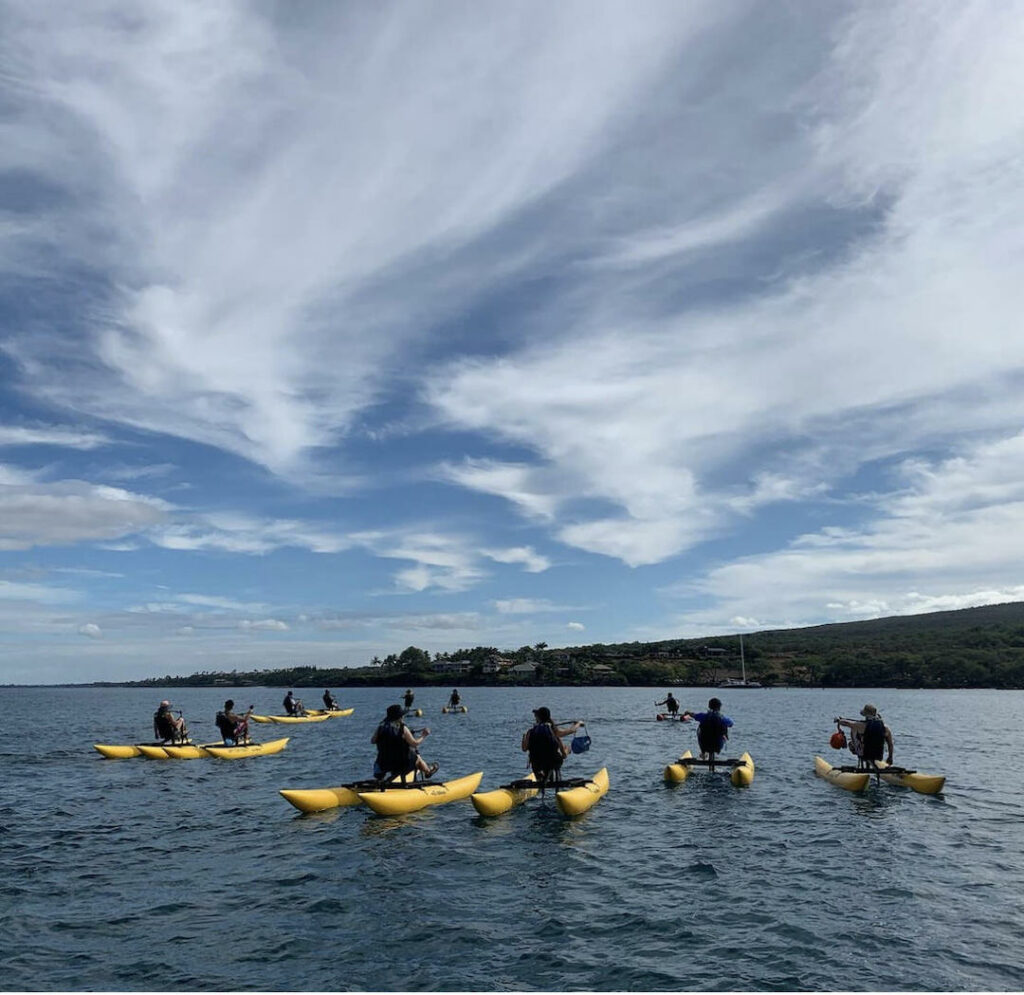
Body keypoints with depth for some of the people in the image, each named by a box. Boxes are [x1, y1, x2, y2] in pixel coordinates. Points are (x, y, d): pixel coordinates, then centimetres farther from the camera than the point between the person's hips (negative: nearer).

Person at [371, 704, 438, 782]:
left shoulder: (380, 727, -6)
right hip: (401, 765, -3)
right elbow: (415, 744, -12)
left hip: (383, 765, 3)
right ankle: (428, 771, 50)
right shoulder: (403, 728, -16)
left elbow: (372, 741, 10)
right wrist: (423, 736, 6)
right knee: (417, 758, 27)